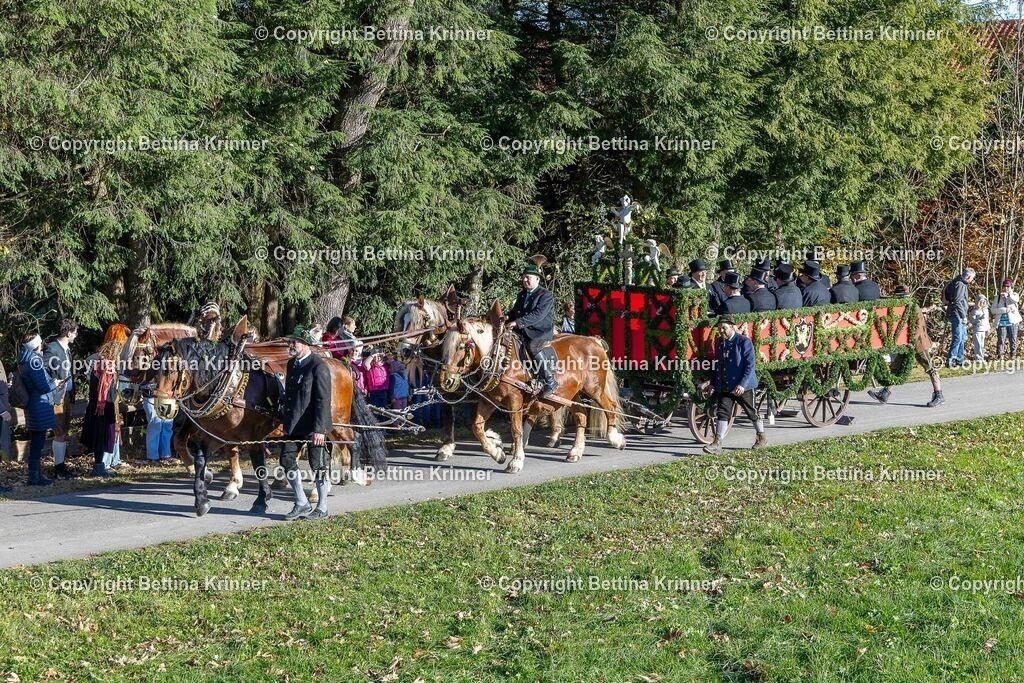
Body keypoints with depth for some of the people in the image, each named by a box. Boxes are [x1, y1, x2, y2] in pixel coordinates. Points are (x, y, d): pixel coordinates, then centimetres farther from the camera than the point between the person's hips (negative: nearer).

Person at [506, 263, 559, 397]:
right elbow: (515, 311, 28)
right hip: (523, 331, 9)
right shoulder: (522, 295, 17)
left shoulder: (546, 296, -9)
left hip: (541, 332, -9)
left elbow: (538, 315, -22)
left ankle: (550, 382, -29)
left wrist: (518, 322, -28)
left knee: (534, 346, -34)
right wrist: (509, 317, 3)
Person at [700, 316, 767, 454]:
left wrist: (742, 384, -23)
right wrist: (713, 383, 11)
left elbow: (751, 365, -15)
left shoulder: (743, 342, -11)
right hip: (724, 387, 5)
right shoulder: (719, 342, 9)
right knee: (722, 413, -5)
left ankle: (761, 437, 30)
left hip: (743, 387, -5)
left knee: (752, 412, 10)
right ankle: (717, 444, -9)